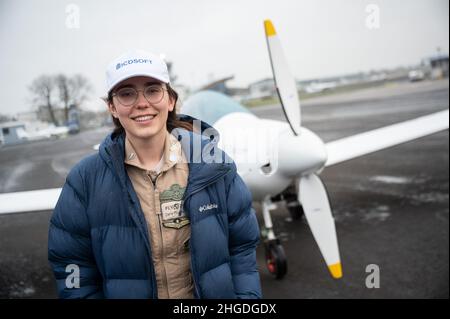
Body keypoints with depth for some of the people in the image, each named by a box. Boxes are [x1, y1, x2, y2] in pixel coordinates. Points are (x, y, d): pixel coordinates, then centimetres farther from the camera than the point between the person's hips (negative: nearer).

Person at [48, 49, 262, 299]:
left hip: (212, 290, 1)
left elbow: (241, 248, -7)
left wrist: (246, 295, -11)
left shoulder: (213, 163, -13)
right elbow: (73, 268, -9)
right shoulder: (85, 180, -15)